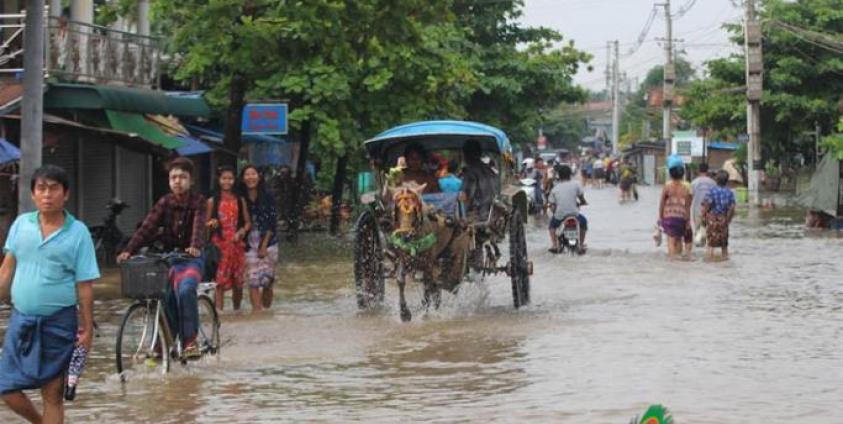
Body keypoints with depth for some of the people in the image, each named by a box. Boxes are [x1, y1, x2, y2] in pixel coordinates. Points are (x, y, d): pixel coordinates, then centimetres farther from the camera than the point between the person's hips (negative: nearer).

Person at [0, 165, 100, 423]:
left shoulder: (78, 232, -8)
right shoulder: (21, 224, 2)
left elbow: (84, 286, -6)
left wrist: (87, 329, -6)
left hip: (58, 323, -3)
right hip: (21, 319, 4)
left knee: (53, 394, 4)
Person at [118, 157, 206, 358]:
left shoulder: (198, 202, -5)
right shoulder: (164, 203, 1)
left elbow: (199, 225, -22)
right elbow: (147, 227, -10)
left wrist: (195, 247, -43)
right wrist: (129, 250, -24)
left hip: (191, 258, -3)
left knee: (186, 290, -29)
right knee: (167, 300, -7)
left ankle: (190, 341, -24)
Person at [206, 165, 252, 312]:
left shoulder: (240, 200, 9)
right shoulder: (212, 201, 4)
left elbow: (247, 222, 10)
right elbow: (206, 224, 7)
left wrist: (242, 231, -9)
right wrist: (211, 224, -16)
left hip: (237, 244, 2)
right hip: (219, 245, -2)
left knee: (238, 280, 5)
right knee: (220, 280, -8)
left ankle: (237, 309, 20)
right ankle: (219, 310, -9)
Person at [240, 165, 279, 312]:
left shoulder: (267, 197, 1)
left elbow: (272, 222, -2)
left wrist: (264, 245, -7)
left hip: (267, 243, 0)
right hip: (249, 245, 0)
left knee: (267, 280, 1)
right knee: (253, 281, -9)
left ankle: (267, 309, 15)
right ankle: (257, 310, -12)